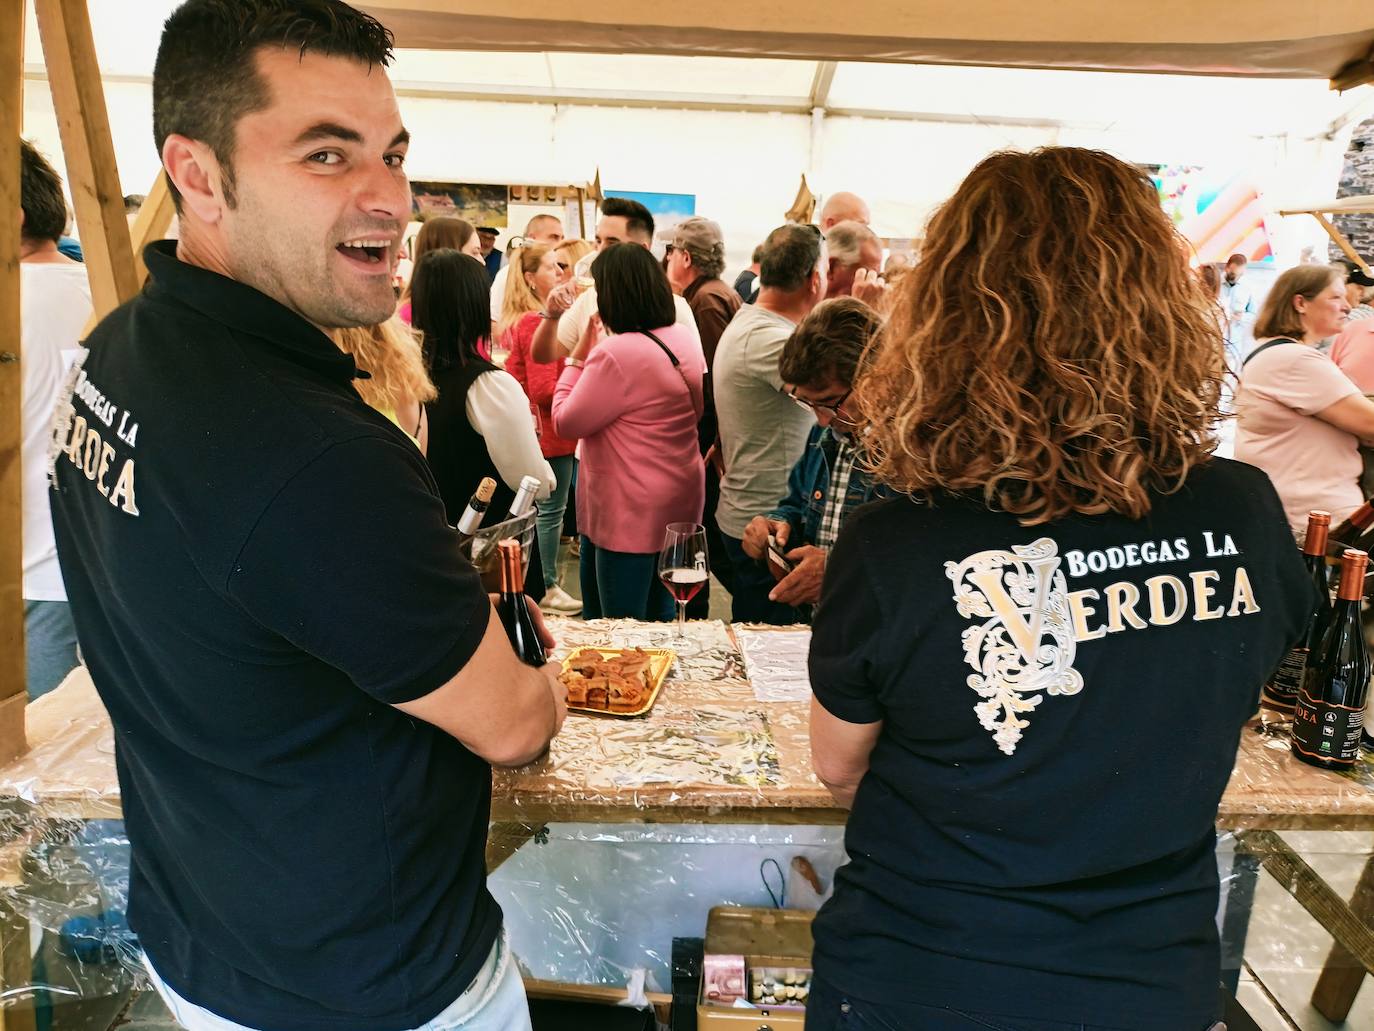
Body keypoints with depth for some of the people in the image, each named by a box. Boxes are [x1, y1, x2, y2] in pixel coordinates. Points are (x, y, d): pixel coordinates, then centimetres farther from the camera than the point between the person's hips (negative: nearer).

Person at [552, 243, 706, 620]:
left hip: (630, 515, -9)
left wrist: (578, 359, -4)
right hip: (676, 506, 9)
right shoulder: (685, 339, 4)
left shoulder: (617, 353, -23)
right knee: (661, 618, 21)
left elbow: (566, 423, -15)